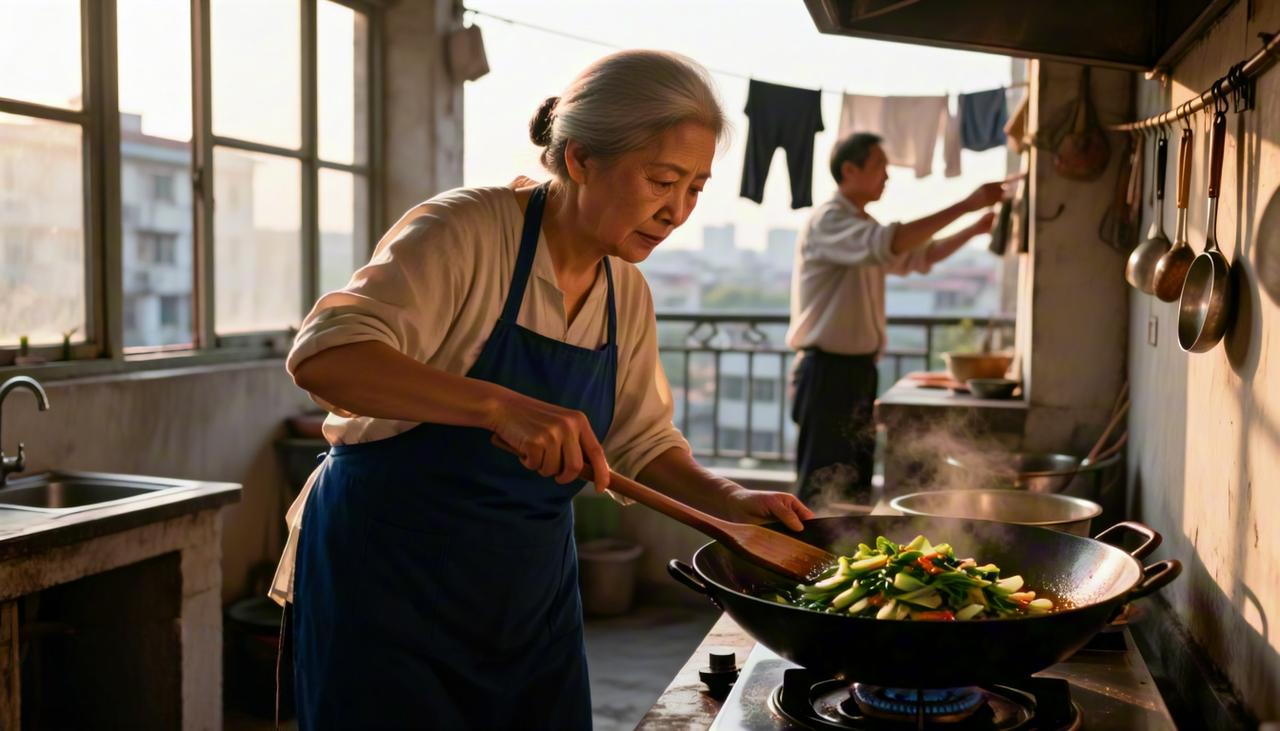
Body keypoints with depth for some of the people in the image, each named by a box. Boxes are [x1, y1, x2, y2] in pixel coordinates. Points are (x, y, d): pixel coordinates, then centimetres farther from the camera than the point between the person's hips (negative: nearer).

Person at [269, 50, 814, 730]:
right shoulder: (468, 231, -18)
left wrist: (730, 499, -8)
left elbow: (643, 443, 10)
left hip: (532, 592, 6)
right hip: (389, 575, -6)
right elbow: (323, 354, -30)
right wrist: (498, 405, -42)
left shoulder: (628, 294, 2)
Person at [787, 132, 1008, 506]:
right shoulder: (828, 221, -14)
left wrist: (974, 229, 14)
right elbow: (892, 243, -31)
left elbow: (918, 256, 27)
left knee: (854, 489, 13)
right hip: (828, 371, -10)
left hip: (858, 369, 10)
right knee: (824, 491, -7)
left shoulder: (863, 226, 17)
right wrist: (965, 205, -29)